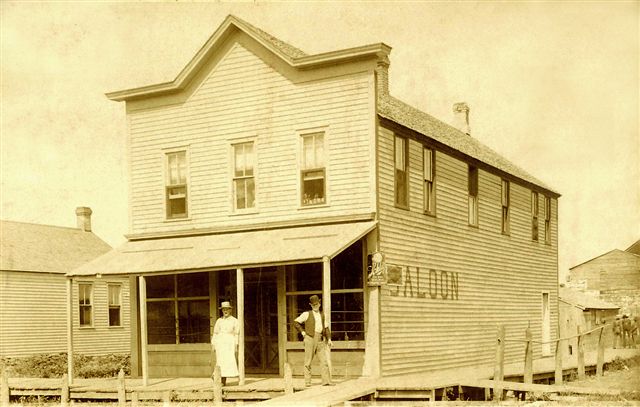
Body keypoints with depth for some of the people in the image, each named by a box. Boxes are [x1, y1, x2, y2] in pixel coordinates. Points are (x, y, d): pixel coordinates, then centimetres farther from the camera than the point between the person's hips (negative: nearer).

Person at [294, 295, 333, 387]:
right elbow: (295, 322, 3)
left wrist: (329, 339, 12)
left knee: (323, 360, -4)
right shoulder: (307, 314, 5)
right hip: (310, 338, -4)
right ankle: (307, 382, 2)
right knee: (308, 361, -1)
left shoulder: (322, 315, 19)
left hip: (320, 340, 4)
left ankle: (326, 381, -6)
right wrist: (302, 332, -3)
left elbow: (326, 327, 22)